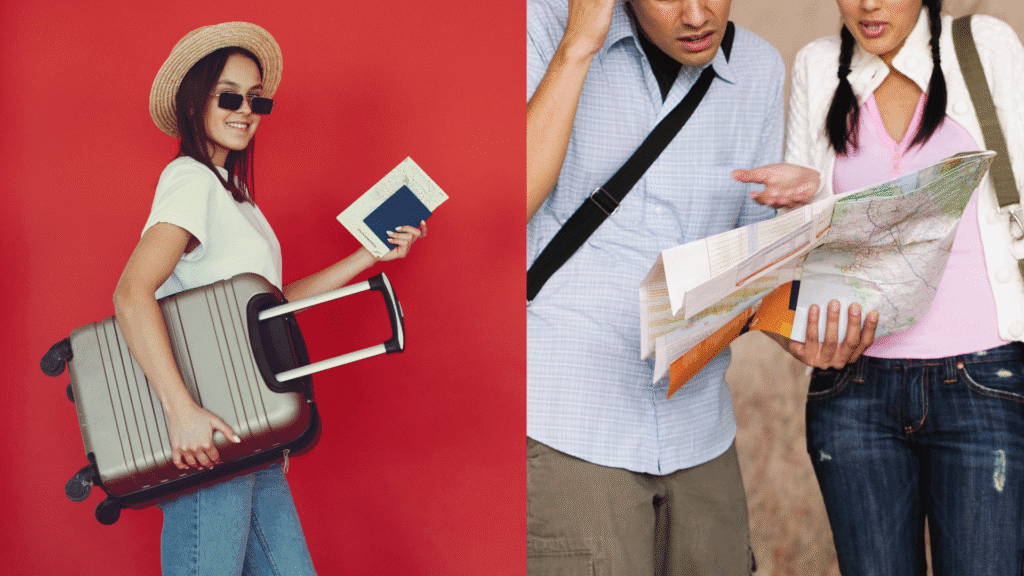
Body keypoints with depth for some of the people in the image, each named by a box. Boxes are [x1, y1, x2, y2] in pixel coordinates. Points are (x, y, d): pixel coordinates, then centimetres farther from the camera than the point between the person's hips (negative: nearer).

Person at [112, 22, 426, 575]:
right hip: (206, 442, -9)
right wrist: (181, 410, -32)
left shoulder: (232, 192, 19)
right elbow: (131, 294, -23)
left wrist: (371, 255, 20)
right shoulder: (190, 179, -9)